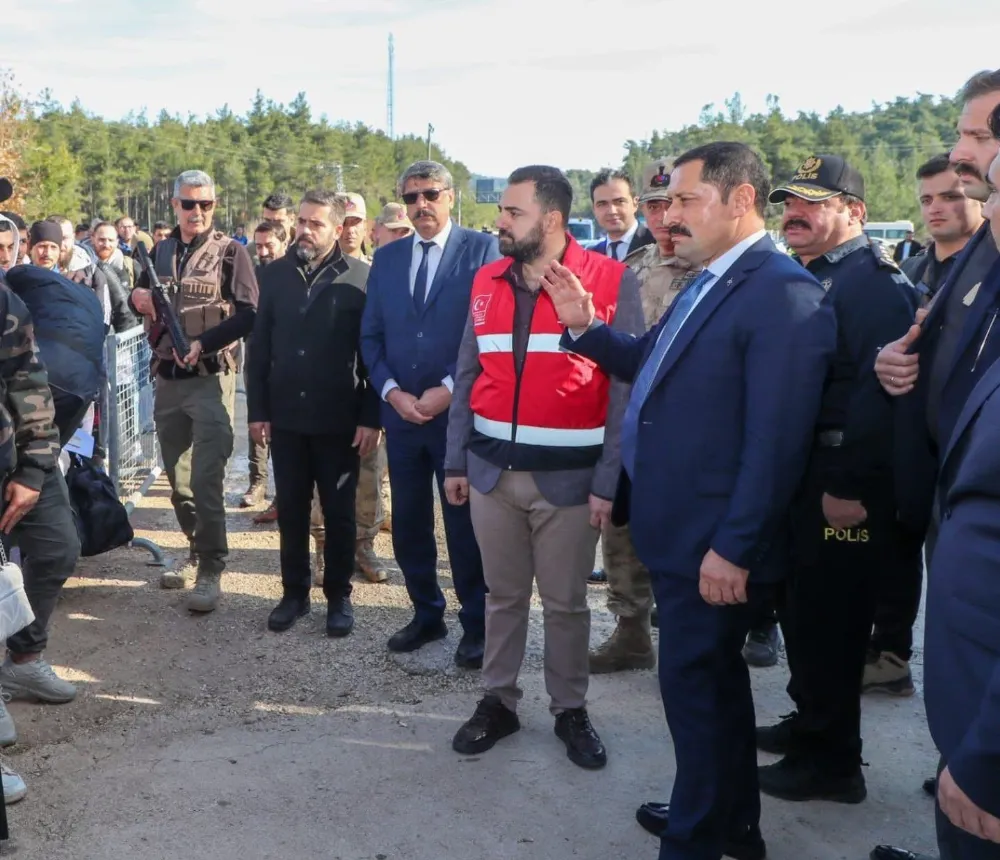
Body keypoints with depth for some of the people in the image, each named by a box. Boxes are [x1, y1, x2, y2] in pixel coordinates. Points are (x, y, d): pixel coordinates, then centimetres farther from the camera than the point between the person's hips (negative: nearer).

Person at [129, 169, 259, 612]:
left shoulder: (230, 252, -3)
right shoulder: (160, 252, 11)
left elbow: (248, 315, -11)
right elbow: (138, 300, 21)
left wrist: (203, 343, -22)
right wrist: (136, 298, -2)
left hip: (210, 379, -5)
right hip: (167, 378, 5)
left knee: (206, 479, -10)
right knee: (177, 478, 13)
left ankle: (211, 570, -1)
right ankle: (196, 551, 29)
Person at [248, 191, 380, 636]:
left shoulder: (361, 277, -6)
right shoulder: (275, 274, 5)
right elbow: (259, 346, 7)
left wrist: (371, 417, -9)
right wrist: (257, 409, 3)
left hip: (339, 418, -3)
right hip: (286, 415, 3)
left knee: (339, 513, 9)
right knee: (291, 511, 12)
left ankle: (339, 595, 22)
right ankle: (294, 592, 25)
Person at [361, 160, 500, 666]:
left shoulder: (482, 250, -3)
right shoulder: (386, 258, 11)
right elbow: (370, 336, 10)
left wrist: (449, 389, -14)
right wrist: (392, 392, -5)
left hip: (460, 411, -4)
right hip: (401, 412, 5)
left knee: (465, 524, 4)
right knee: (408, 525, 11)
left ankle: (476, 625, 18)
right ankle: (427, 615, 28)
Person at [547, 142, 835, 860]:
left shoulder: (782, 292, -19)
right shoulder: (708, 283, 11)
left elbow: (776, 441, -24)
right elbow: (655, 367, 22)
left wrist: (734, 549, -23)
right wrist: (585, 326, 10)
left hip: (715, 546, -10)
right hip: (679, 532, 10)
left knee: (695, 684, 4)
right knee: (714, 679, 21)